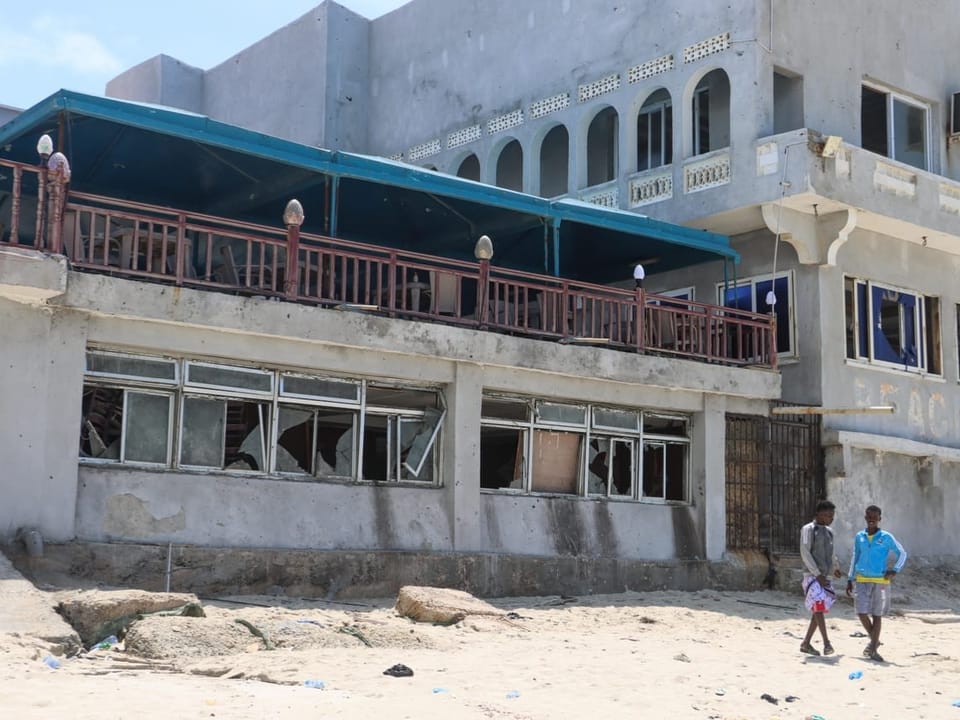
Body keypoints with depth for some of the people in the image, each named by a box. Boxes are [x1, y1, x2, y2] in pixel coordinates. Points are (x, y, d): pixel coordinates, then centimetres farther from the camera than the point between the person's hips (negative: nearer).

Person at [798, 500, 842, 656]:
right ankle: (826, 643, -19)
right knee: (819, 607, -16)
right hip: (812, 576, -7)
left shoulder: (828, 531, 15)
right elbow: (805, 553, -13)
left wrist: (836, 567, 42)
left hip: (824, 577, 7)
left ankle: (806, 643, 13)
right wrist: (817, 574, -17)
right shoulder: (808, 529, -6)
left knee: (820, 610, 6)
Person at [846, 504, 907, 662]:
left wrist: (895, 570, -10)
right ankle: (874, 640, 18)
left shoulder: (886, 537, -4)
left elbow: (902, 553, 3)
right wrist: (850, 579, 13)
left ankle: (873, 649, 10)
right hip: (862, 580, 2)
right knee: (861, 612, -6)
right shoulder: (859, 537, 5)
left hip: (880, 581, -2)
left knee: (876, 615, 3)